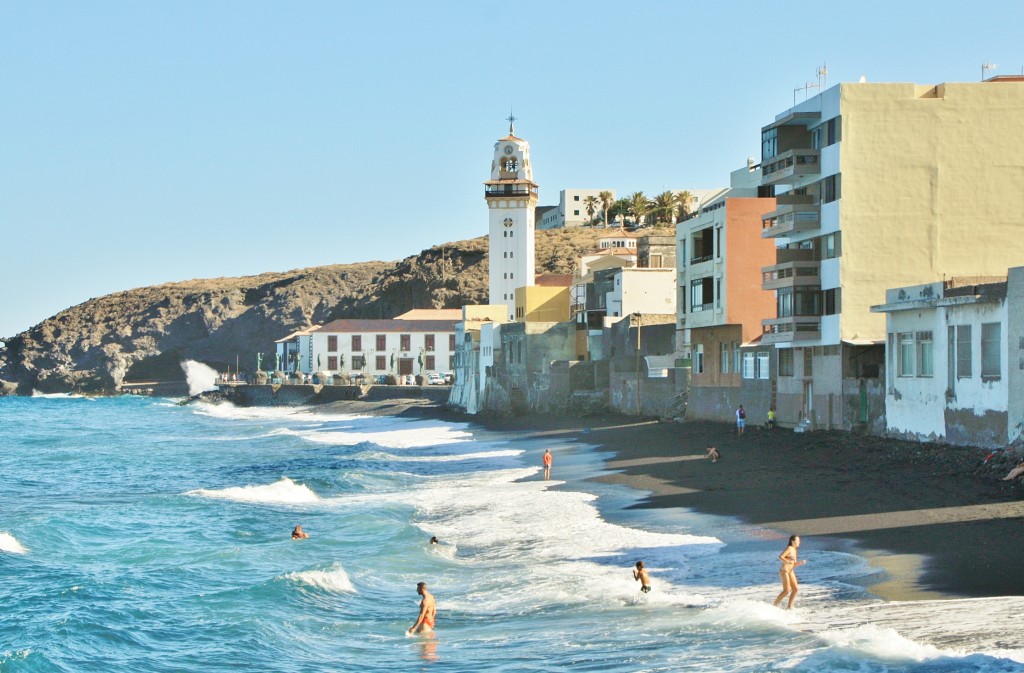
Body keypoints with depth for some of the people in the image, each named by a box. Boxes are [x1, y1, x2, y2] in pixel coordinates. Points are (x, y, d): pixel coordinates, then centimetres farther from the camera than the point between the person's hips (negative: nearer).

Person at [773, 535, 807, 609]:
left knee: (795, 589, 4)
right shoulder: (789, 548, -11)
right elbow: (780, 557, -22)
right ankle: (774, 605, 0)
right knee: (787, 591, -10)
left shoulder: (794, 550, 15)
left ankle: (789, 606, 10)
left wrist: (800, 563, 2)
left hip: (790, 572, 9)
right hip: (784, 571, -9)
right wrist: (788, 561, -27)